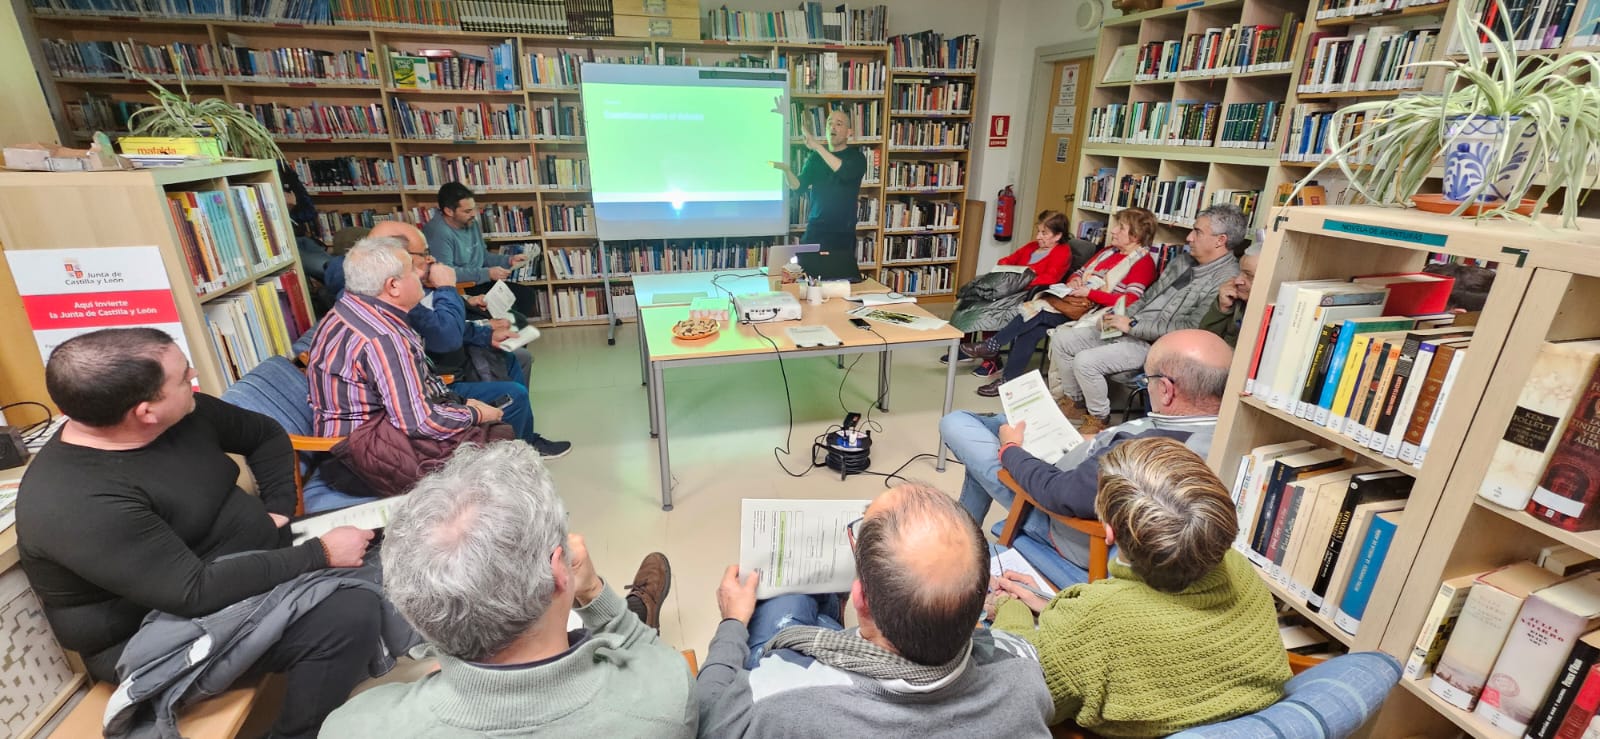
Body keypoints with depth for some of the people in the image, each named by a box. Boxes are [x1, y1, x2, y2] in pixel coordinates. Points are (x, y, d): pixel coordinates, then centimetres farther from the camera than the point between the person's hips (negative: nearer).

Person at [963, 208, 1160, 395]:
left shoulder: (1143, 263, -6)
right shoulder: (1109, 251, 20)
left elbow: (1129, 302, -19)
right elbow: (1079, 273, 24)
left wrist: (1089, 292, -20)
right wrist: (1073, 281, 0)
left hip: (1093, 315, -7)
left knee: (1039, 314, -24)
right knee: (1032, 330, -18)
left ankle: (993, 345, -12)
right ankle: (1009, 380, -15)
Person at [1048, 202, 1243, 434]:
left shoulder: (1227, 280, -15)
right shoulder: (1181, 261, 13)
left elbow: (1192, 330, -22)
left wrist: (1133, 325, -19)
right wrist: (1119, 317, 1)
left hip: (1154, 346, -9)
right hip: (1127, 331, 9)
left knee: (1085, 361, -26)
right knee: (1060, 338, 1)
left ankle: (1098, 419, -1)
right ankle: (1073, 401, 15)